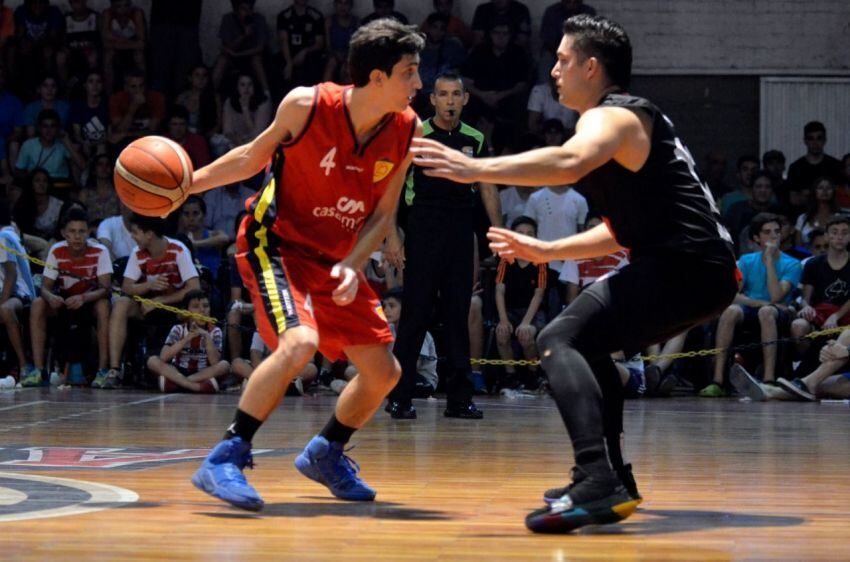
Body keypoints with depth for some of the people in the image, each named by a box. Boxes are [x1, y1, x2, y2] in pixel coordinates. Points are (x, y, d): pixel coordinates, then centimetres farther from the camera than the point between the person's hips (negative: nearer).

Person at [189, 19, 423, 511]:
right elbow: (254, 157, -1)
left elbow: (383, 214, -2)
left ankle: (325, 454, 33)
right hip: (276, 243, -6)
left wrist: (351, 266, -19)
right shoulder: (307, 105, -20)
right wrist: (186, 184, -6)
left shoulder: (407, 130, -10)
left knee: (384, 373, 7)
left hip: (336, 260, 6)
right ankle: (225, 461, -23)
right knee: (299, 343, -31)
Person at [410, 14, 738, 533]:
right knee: (587, 342, 26)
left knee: (561, 340, -17)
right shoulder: (628, 119, 24)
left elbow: (569, 163, -32)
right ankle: (612, 481, 25)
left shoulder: (613, 117, -7)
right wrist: (547, 251, 27)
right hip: (700, 270, 10)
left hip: (688, 265, -10)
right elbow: (626, 231, 30)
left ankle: (599, 483, -33)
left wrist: (476, 169, -34)